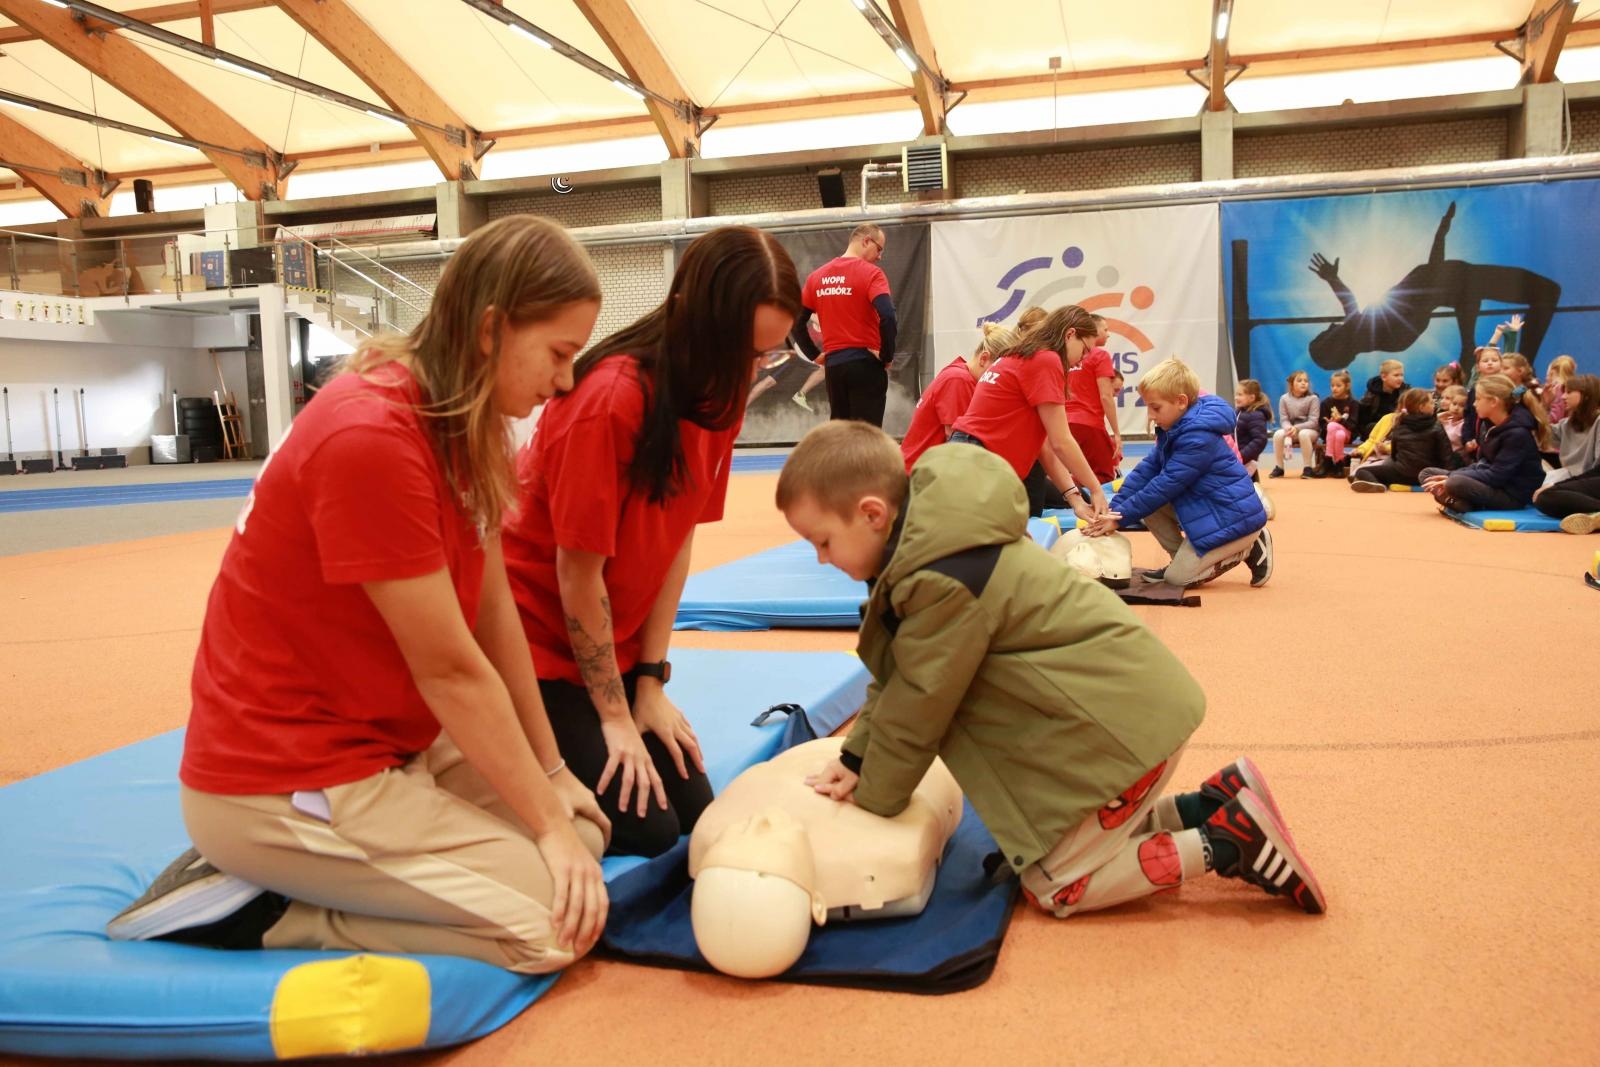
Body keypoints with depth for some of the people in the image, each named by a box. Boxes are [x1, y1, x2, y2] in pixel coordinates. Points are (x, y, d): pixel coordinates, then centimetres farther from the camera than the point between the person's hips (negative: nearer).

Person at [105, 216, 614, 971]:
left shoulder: (460, 423, 3)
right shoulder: (370, 439, -27)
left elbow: (494, 613, 3)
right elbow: (450, 668, -23)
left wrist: (554, 773, 2)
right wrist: (548, 823, -14)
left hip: (386, 741, 10)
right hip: (281, 782, -10)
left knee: (587, 831, 6)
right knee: (556, 924, -14)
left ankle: (286, 879, 11)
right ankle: (250, 910, -2)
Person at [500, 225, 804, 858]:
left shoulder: (719, 398, -3)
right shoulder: (612, 398, -27)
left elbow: (679, 539, -1)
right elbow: (578, 570, -21)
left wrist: (650, 681, -3)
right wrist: (615, 715, -13)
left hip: (614, 644, 7)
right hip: (541, 640, -7)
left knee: (694, 810, 3)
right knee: (646, 827, -10)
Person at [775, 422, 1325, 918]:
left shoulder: (945, 583, -26)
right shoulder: (932, 545, 5)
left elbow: (918, 708, -16)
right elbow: (897, 677, 12)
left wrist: (872, 801, -1)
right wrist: (855, 759, 8)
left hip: (1121, 724, -10)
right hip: (1126, 700, 10)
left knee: (1053, 888, 2)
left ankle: (1227, 843, 1)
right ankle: (1213, 805, 16)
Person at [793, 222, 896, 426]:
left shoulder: (817, 276, 11)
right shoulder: (870, 273, -8)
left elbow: (797, 322, 11)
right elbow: (888, 317, -21)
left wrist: (815, 355, 13)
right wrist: (887, 355, -10)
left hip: (833, 365, 5)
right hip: (865, 364, -5)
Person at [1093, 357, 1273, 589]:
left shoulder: (1199, 439, -26)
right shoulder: (1173, 430, 5)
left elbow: (1166, 486, -26)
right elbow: (1147, 469, -1)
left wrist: (1120, 517, -23)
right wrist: (1114, 509, -12)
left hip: (1235, 518, -9)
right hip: (1206, 508, 10)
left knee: (1179, 577, -10)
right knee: (1148, 503, -1)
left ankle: (1248, 549, 3)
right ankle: (1182, 559, 9)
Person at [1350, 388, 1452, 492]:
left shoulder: (1399, 427, 4)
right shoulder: (1436, 428, -2)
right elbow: (1446, 456, -5)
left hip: (1402, 474, -2)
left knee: (1361, 470, 7)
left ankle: (1374, 483, -26)